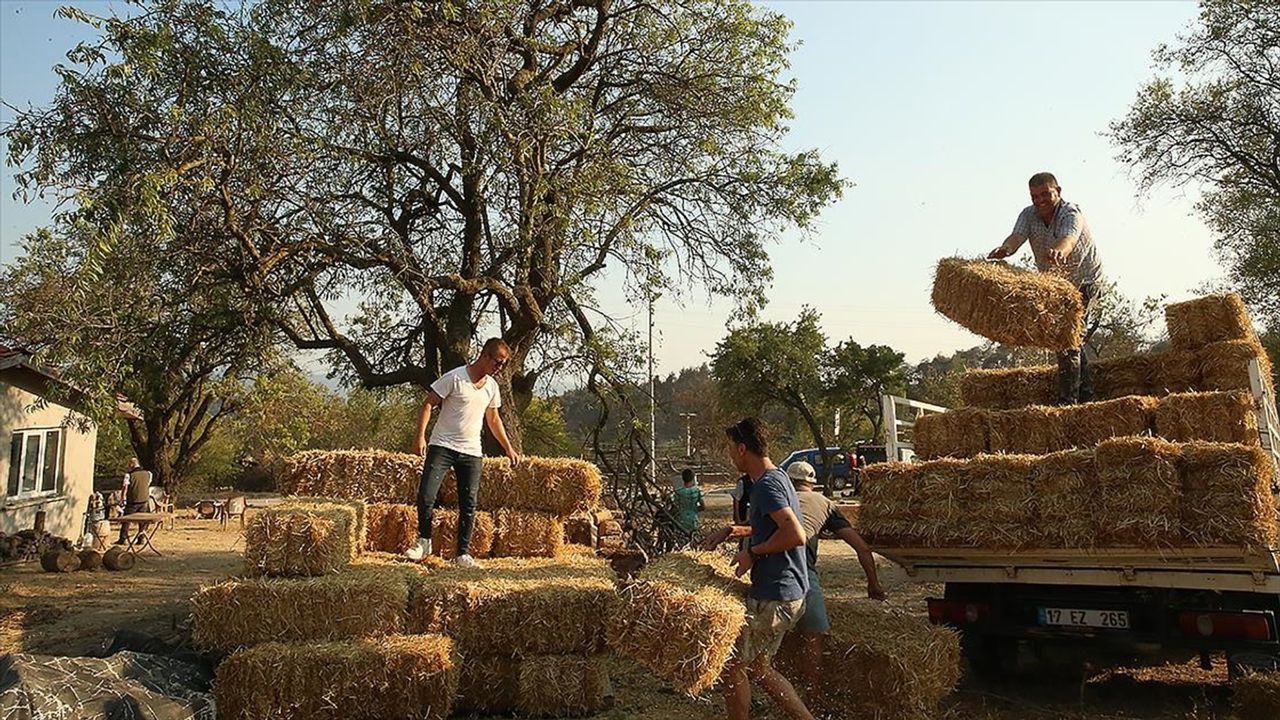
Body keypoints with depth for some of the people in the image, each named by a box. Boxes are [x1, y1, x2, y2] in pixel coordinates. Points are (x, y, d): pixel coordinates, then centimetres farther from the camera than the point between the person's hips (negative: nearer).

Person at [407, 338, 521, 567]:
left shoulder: (492, 386, 9)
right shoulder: (454, 378, -10)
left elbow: (493, 419, 21)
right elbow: (428, 404, -7)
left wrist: (508, 448, 20)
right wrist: (420, 435, -17)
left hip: (472, 453, 5)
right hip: (442, 447, -4)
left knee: (469, 505, 2)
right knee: (426, 496, -11)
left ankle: (463, 553, 11)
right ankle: (424, 541, 10)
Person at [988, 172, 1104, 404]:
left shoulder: (1071, 213, -25)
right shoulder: (1029, 215, -8)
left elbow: (1069, 238, -47)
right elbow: (1017, 236, -28)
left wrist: (1059, 251, -72)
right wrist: (1004, 249, -53)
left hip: (1084, 279, -7)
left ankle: (1068, 400, -14)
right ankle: (1086, 393, 28)